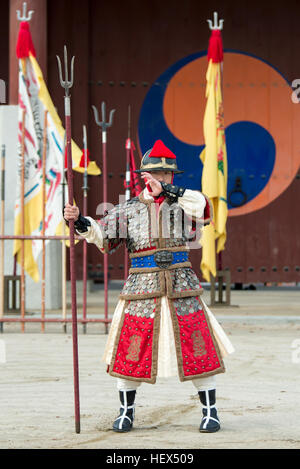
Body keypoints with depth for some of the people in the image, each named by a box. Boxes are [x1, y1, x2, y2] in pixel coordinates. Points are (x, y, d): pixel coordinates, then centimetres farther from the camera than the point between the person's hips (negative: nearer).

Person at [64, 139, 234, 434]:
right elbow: (103, 236, -2)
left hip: (181, 289, 0)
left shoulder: (182, 204, 6)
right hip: (141, 291, 0)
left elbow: (203, 207, -16)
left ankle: (210, 412, 11)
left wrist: (166, 190, -26)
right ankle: (126, 412, 18)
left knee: (199, 351, -2)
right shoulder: (128, 210, 7)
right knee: (130, 353, 1)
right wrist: (79, 222, -21)